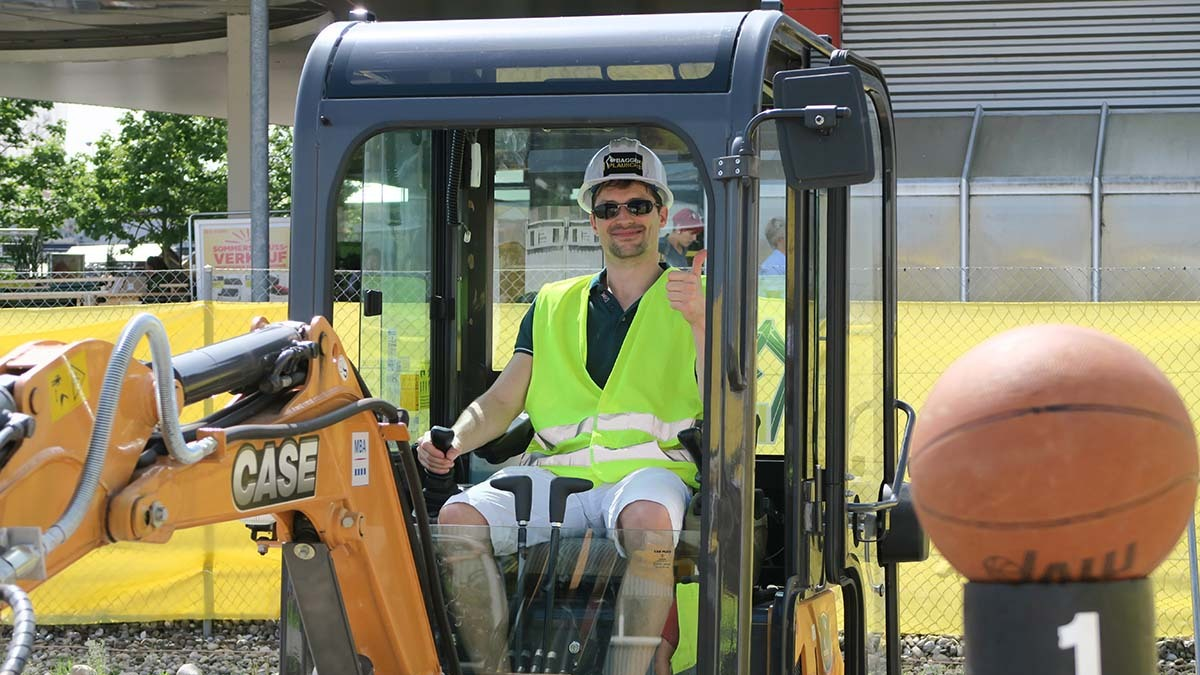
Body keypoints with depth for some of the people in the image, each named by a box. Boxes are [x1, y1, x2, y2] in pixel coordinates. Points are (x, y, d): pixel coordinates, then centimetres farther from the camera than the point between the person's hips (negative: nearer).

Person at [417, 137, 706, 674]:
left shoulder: (698, 299, 14)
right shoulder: (553, 306, 25)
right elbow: (502, 401, 18)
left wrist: (698, 321, -15)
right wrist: (454, 442, -3)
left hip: (650, 466, -3)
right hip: (555, 472, 3)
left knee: (648, 519, -40)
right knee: (458, 519, -25)